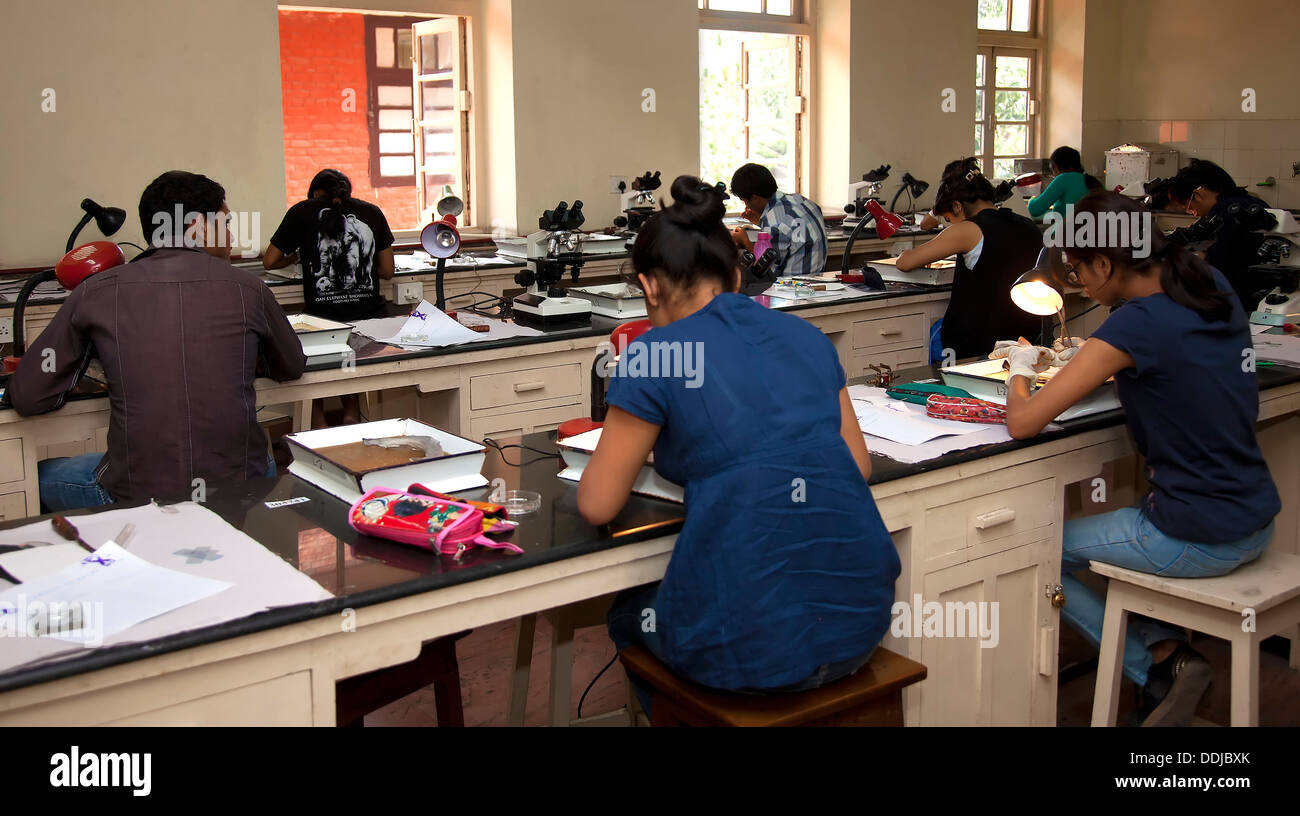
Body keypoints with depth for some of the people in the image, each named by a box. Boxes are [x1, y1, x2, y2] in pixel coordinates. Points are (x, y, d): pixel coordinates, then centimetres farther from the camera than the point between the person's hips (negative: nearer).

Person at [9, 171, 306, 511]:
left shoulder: (97, 292, -2)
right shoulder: (248, 288, -1)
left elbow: (26, 398, 3)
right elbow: (292, 368, 17)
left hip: (134, 495, -1)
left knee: (42, 475, 28)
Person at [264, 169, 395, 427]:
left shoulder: (303, 211, 7)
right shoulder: (371, 212, 13)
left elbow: (269, 261, 12)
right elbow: (387, 271, 14)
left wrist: (295, 257, 33)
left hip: (323, 314, -2)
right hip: (370, 314, 2)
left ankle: (316, 417, 7)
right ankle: (352, 414, 14)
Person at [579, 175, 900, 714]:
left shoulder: (653, 355, -6)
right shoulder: (807, 337, 9)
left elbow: (597, 506, 1)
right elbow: (859, 464, 15)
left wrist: (631, 444, 21)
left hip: (752, 649, -5)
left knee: (628, 613, 29)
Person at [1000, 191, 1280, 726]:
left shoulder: (1135, 324, -22)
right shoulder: (1213, 286, 1)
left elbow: (1022, 422, -21)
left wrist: (1021, 369, -1)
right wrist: (1105, 365, 11)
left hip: (1202, 541, -8)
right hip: (1257, 525, 8)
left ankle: (1158, 665, 8)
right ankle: (1167, 645, 15)